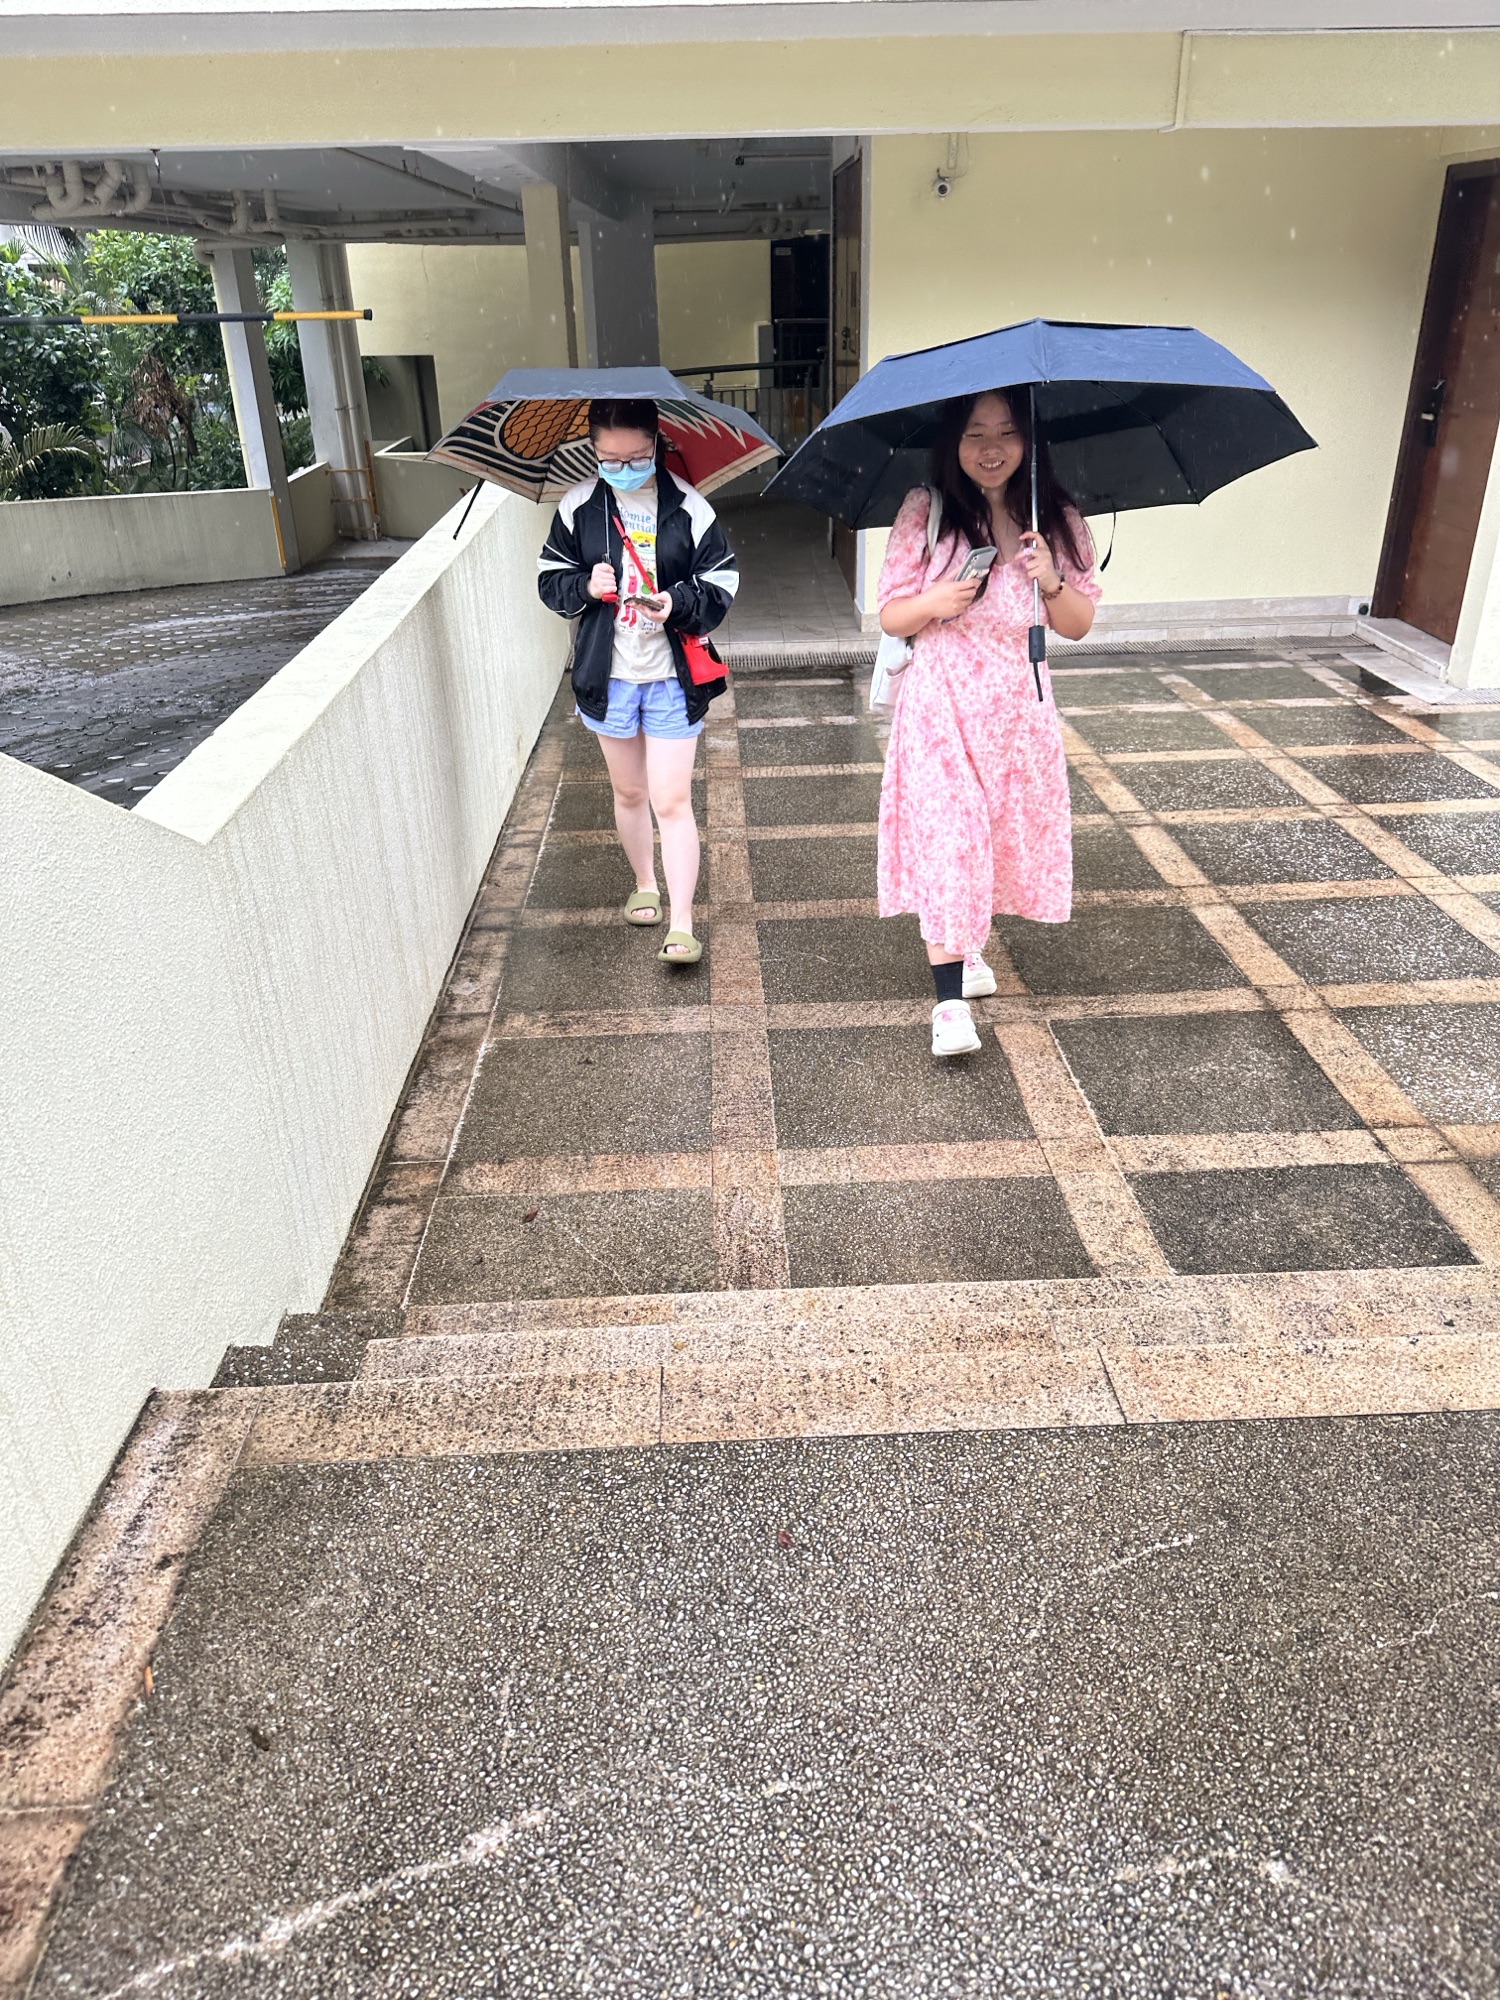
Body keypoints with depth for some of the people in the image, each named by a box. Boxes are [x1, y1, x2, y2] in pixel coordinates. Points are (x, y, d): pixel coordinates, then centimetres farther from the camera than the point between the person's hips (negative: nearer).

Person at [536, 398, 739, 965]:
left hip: (672, 677, -2)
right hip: (608, 675, 3)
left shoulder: (687, 506, -7)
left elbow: (721, 582, -3)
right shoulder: (578, 505, -2)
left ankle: (682, 924, 0)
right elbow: (550, 578, 6)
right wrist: (585, 587, -16)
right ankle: (645, 885, 40)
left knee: (671, 800, -5)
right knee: (629, 793, 17)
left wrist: (679, 602, -22)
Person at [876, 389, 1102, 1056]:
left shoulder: (1056, 518, 2)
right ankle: (950, 1000, -7)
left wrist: (1051, 580, -16)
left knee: (1003, 833, 12)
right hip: (941, 703, -3)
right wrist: (934, 602, -22)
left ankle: (967, 950, 36)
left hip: (1018, 706, 4)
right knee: (945, 839, -11)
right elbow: (890, 617, -1)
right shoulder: (925, 511, -4)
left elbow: (1079, 625, 4)